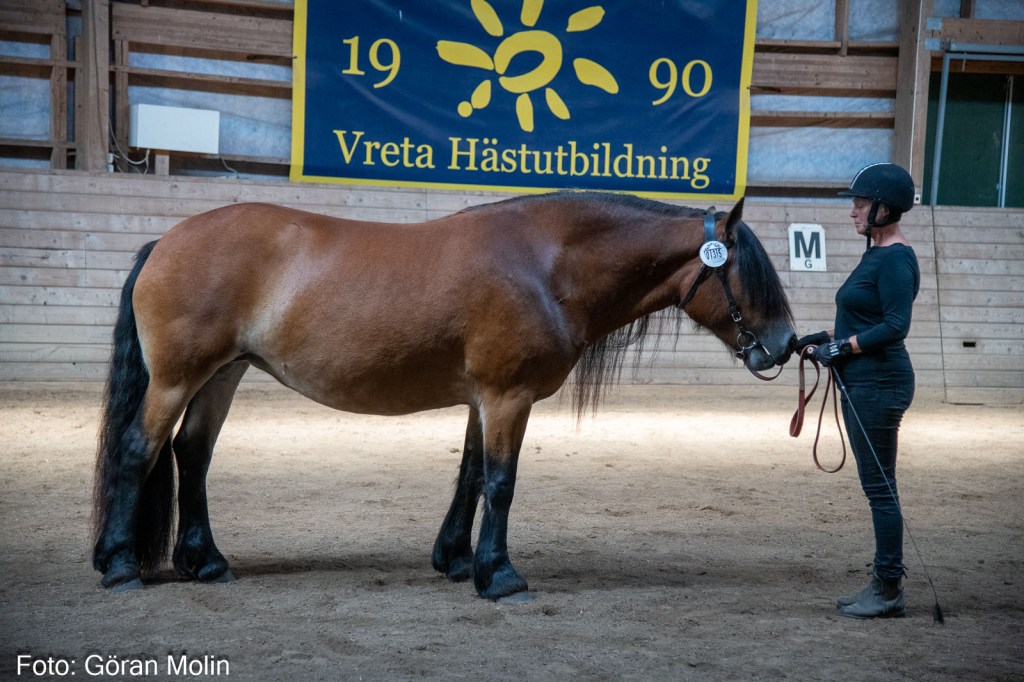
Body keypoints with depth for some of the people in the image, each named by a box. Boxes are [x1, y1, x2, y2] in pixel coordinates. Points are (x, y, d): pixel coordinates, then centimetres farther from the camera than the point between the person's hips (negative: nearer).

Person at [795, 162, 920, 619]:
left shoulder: (895, 260, -15)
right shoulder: (875, 254, 15)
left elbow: (895, 325, -23)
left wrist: (843, 347, -19)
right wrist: (827, 337, 12)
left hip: (878, 384, -11)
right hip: (861, 382, 11)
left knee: (880, 487, -5)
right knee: (876, 486, 14)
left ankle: (890, 593, 3)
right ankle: (883, 584, 22)